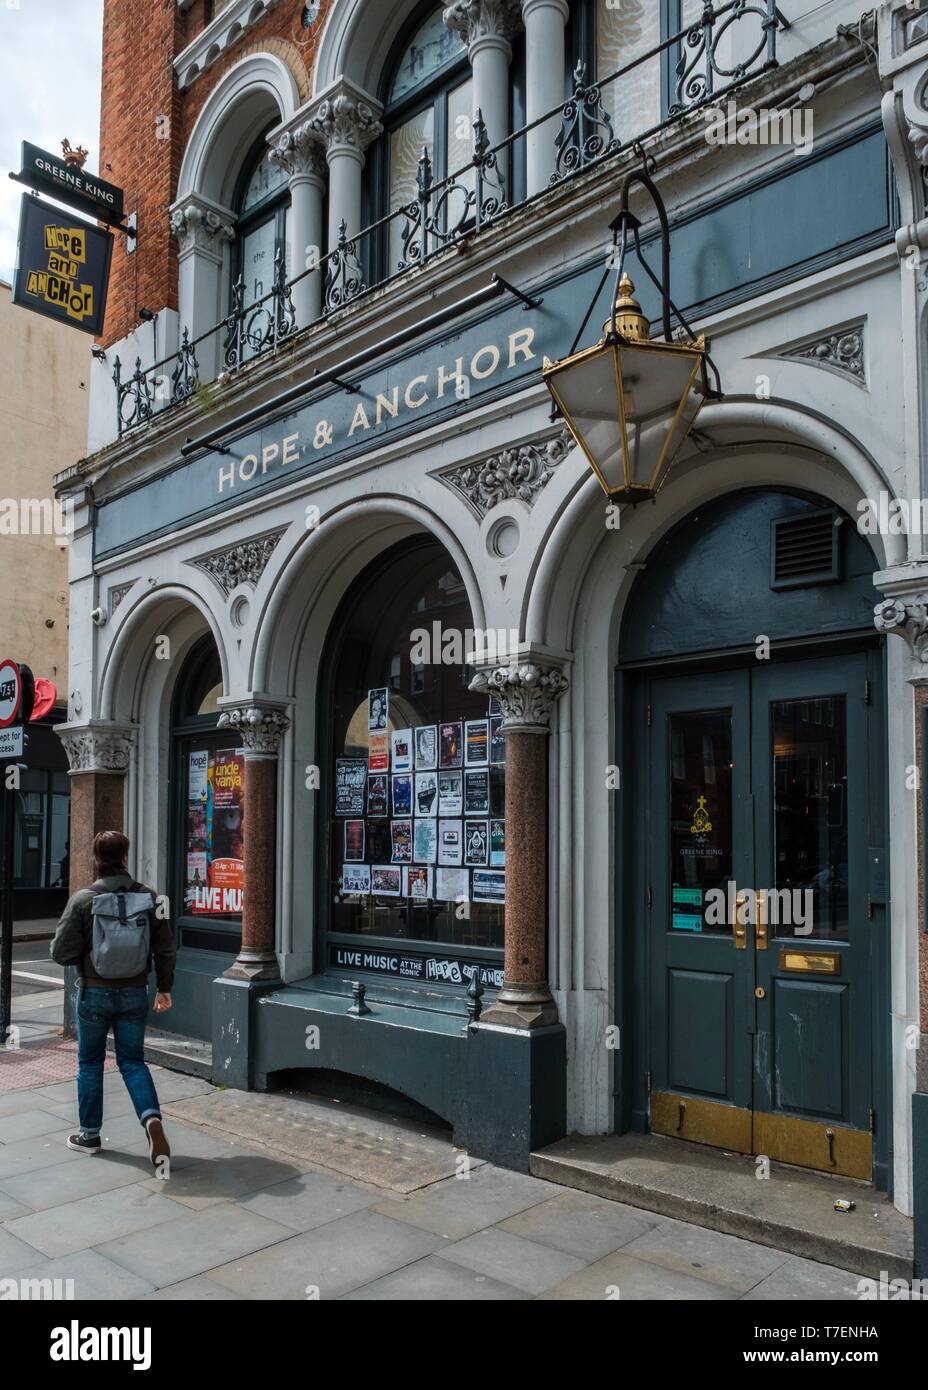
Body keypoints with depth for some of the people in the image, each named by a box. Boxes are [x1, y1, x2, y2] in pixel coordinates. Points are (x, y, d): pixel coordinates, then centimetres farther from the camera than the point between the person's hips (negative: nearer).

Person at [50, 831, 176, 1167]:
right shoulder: (147, 897, -4)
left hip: (94, 993, -2)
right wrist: (164, 988, 12)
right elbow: (166, 949, 0)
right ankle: (152, 1117, -9)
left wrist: (84, 953, 12)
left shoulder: (83, 899, -12)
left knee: (90, 1063, 15)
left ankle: (89, 1135, 25)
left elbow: (62, 952, -11)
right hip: (134, 993, 2)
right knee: (132, 1061, 12)